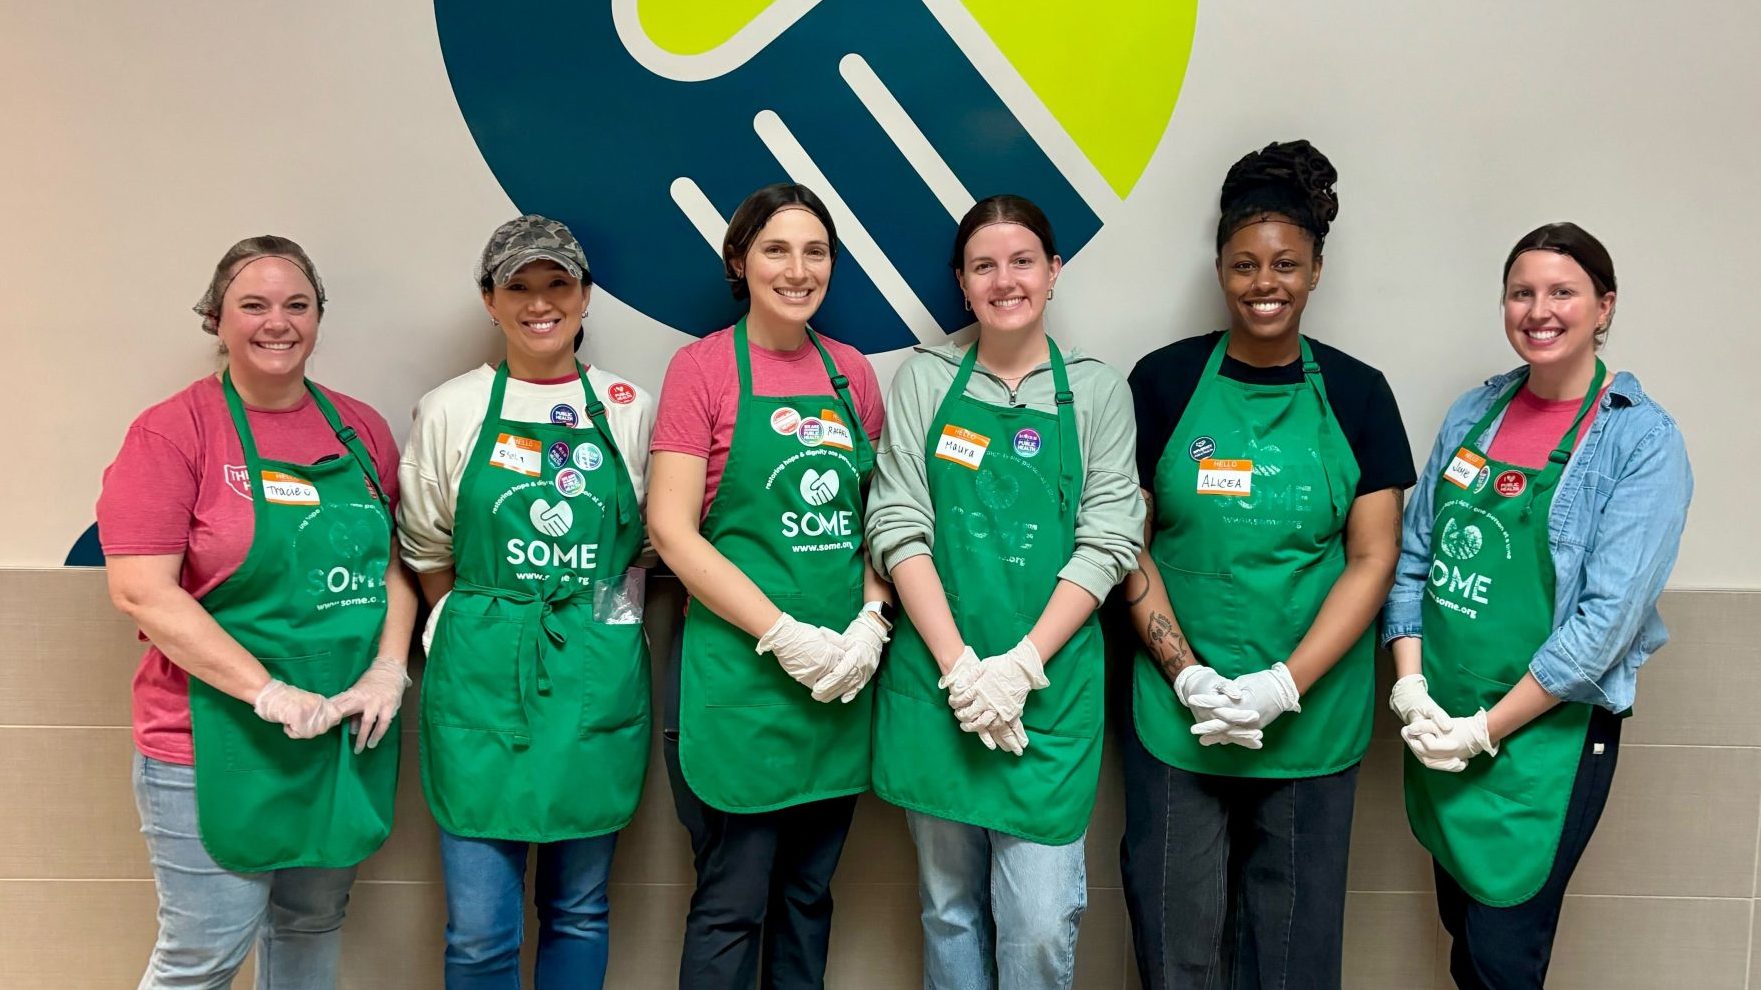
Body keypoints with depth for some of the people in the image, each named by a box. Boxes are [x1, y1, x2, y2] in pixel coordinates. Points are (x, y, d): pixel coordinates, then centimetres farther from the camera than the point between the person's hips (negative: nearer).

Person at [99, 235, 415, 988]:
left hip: (349, 734, 5)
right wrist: (268, 693, -20)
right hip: (218, 743, -5)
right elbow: (141, 592, -15)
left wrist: (388, 670, -7)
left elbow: (393, 564, 10)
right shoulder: (172, 432, -8)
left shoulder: (360, 429, 6)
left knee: (312, 928, 18)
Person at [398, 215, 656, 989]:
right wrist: (479, 639, 4)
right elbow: (426, 553, 8)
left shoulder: (628, 407, 4)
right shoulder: (450, 410, 2)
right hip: (482, 683, -1)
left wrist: (594, 629, 5)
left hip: (597, 682, 1)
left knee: (580, 909, 13)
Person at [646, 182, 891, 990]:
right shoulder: (703, 367, -6)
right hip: (739, 671, -4)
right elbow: (671, 529, -11)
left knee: (809, 893, 16)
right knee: (732, 905, 5)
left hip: (843, 678, 5)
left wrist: (871, 620, -5)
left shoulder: (852, 372, 8)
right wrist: (786, 637, -16)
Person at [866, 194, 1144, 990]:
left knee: (1041, 925, -1)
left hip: (1050, 691, -1)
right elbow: (898, 528, -2)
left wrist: (1021, 666, -12)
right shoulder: (925, 380, 6)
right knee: (949, 906, 13)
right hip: (935, 682, 1)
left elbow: (1107, 543, -2)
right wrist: (960, 666, -11)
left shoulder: (1097, 392, 5)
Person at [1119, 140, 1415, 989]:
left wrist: (1282, 687, -12)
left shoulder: (1355, 394, 1)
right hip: (1175, 719, -1)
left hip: (1313, 724, 1)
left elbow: (1372, 560, -2)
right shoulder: (1164, 381, -1)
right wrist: (1190, 677, -11)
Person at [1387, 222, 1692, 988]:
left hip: (1543, 735, -4)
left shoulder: (1643, 441, -10)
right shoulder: (1473, 414, 5)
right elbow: (1412, 557, 6)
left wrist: (1486, 729, -16)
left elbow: (1609, 615, -16)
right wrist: (1410, 685, -7)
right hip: (1435, 731, 5)